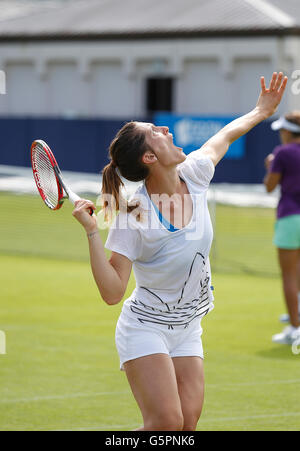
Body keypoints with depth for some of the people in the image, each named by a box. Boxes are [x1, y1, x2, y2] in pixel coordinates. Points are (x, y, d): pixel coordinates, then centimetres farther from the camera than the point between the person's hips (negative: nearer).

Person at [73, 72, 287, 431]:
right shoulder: (133, 216, -20)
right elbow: (112, 292, -23)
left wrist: (261, 111, 30)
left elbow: (225, 136, 18)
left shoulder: (194, 175, -5)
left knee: (187, 422, -9)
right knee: (166, 422, -20)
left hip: (187, 332, 6)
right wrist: (92, 232, -31)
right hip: (145, 329, -6)